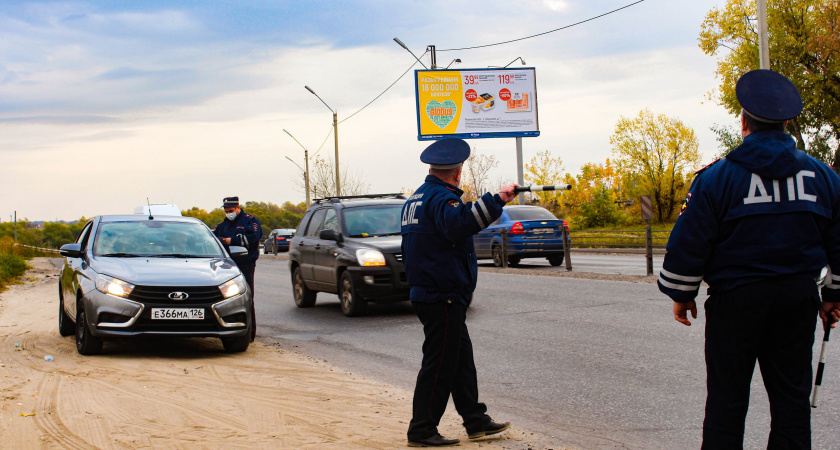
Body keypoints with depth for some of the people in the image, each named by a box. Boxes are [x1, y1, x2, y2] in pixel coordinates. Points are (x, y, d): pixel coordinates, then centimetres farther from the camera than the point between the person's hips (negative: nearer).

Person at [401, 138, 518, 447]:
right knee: (439, 365, -3)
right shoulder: (441, 197, -15)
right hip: (443, 297, -10)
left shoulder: (416, 199, 16)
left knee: (461, 360, 15)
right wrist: (496, 200, -42)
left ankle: (476, 421, 21)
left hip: (424, 292, 10)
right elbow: (458, 223, -39)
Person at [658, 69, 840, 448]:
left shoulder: (718, 176, -7)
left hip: (736, 300, -3)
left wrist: (682, 294, 5)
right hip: (798, 298, 3)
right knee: (791, 394, 10)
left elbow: (689, 242, -7)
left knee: (726, 397, 5)